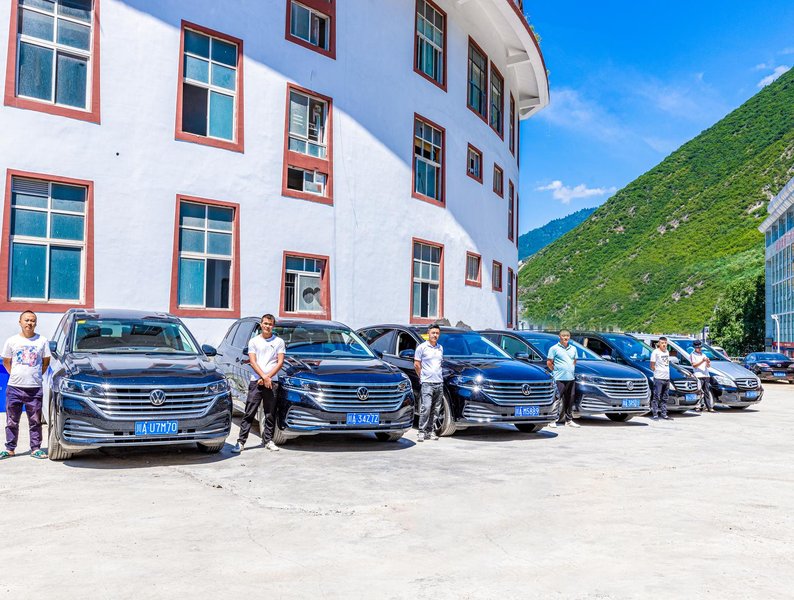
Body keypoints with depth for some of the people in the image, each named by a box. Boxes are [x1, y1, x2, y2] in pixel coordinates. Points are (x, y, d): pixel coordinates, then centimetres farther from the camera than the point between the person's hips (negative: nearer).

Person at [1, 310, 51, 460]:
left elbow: (46, 362, 12)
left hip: (35, 388, -1)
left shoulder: (42, 340, 4)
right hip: (14, 387, 1)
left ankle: (35, 448, 12)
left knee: (35, 421, 4)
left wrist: (36, 376, 7)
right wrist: (16, 375, 7)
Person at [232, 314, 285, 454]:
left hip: (272, 382, 1)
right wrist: (264, 377, -13)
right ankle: (241, 441, -1)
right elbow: (253, 362, 0)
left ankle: (268, 440, 16)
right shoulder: (254, 341, 8)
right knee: (249, 413, -2)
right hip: (256, 381, -1)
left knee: (270, 414, 6)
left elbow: (280, 362, 1)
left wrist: (268, 377, -10)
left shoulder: (279, 342, 8)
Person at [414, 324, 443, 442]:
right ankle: (422, 432, -8)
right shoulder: (422, 347, -1)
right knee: (426, 407, -13)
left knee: (435, 409, 6)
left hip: (439, 382, 5)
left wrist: (439, 375, 14)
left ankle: (431, 430, 13)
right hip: (427, 383, -5)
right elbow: (416, 365, 2)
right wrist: (423, 377, 4)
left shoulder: (440, 348, 15)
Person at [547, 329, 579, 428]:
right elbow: (549, 363, -2)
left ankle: (569, 420, 18)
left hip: (571, 378, 6)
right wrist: (556, 371, -1)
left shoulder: (573, 348, 15)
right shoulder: (554, 348, -3)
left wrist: (571, 370, 15)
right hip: (560, 379, -6)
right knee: (560, 400, -8)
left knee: (570, 400, 9)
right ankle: (557, 420, -3)